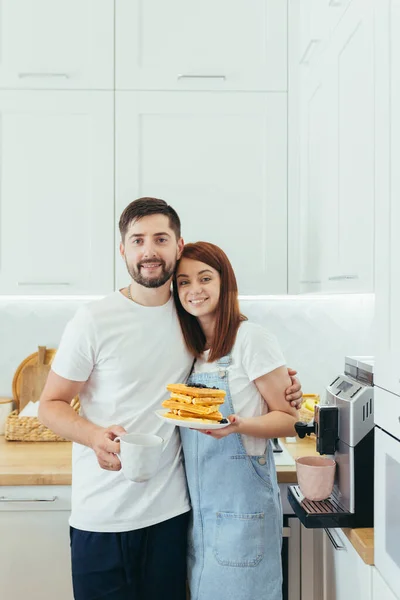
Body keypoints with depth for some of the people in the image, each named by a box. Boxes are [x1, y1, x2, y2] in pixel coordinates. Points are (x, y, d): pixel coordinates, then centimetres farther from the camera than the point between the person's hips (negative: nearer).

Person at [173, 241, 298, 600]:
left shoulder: (251, 338, -12)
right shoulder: (190, 347, 8)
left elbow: (290, 420, -11)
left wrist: (237, 424, -25)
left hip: (241, 500, -6)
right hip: (198, 502, 6)